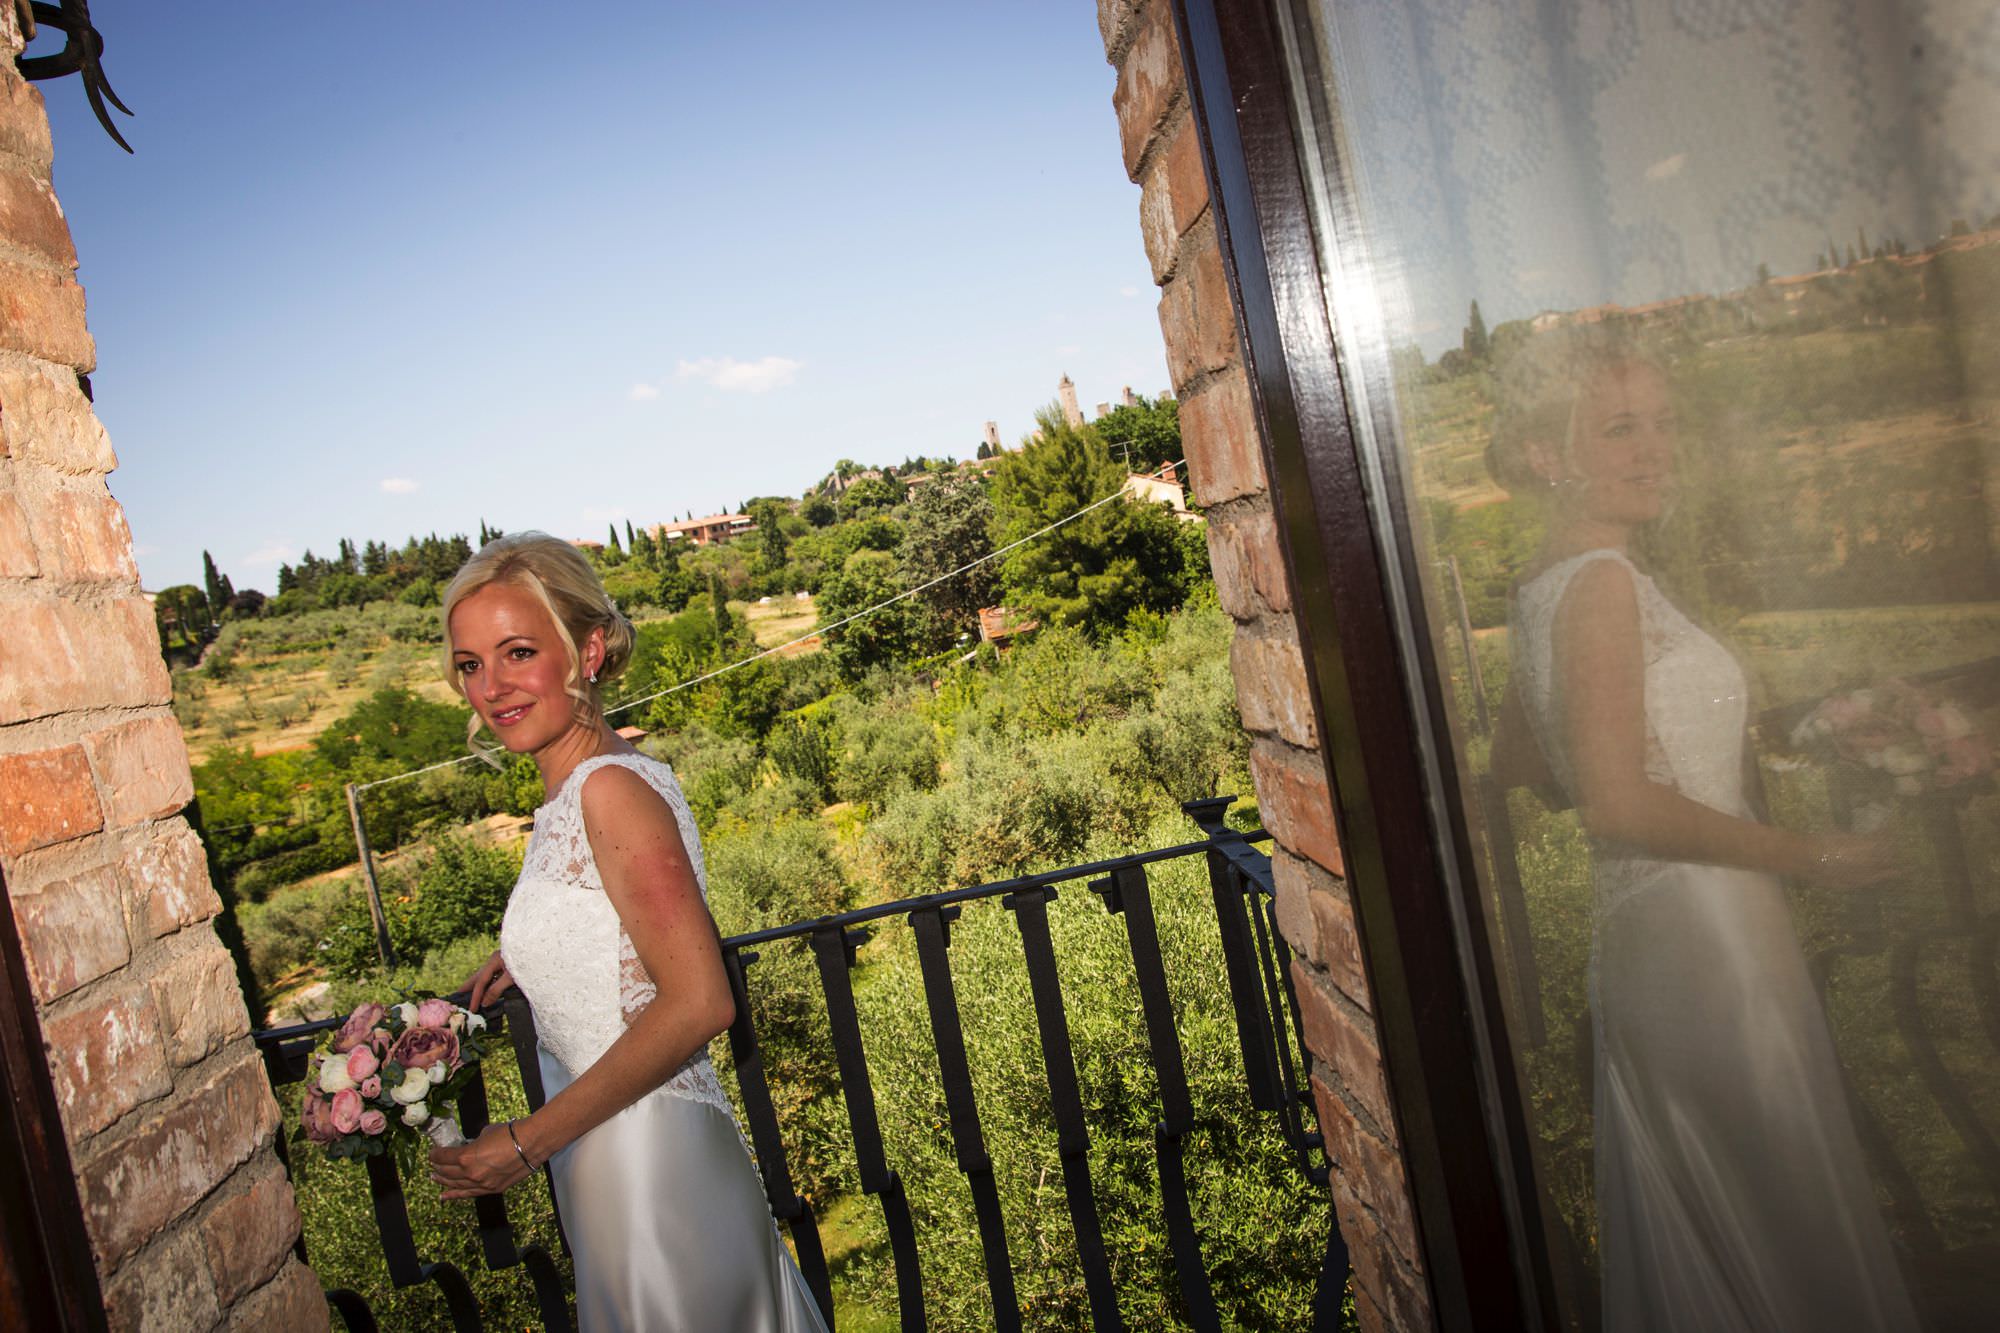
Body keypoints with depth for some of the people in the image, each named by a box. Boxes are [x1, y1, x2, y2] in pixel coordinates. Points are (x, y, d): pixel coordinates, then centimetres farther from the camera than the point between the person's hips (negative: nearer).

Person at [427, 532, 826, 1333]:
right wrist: (531, 952, 10)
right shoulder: (569, 795, 5)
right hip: (615, 1158, 8)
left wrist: (526, 1141, -19)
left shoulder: (612, 789, -21)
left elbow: (697, 1003, -25)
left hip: (651, 1166, -8)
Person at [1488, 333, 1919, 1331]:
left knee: (1688, 1230, 23)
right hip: (1703, 943, -9)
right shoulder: (1603, 580, -19)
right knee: (1783, 1226, 8)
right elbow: (1619, 807, -25)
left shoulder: (1543, 583, 9)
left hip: (1635, 939, 9)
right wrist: (1810, 856, -13)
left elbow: (1513, 760, 20)